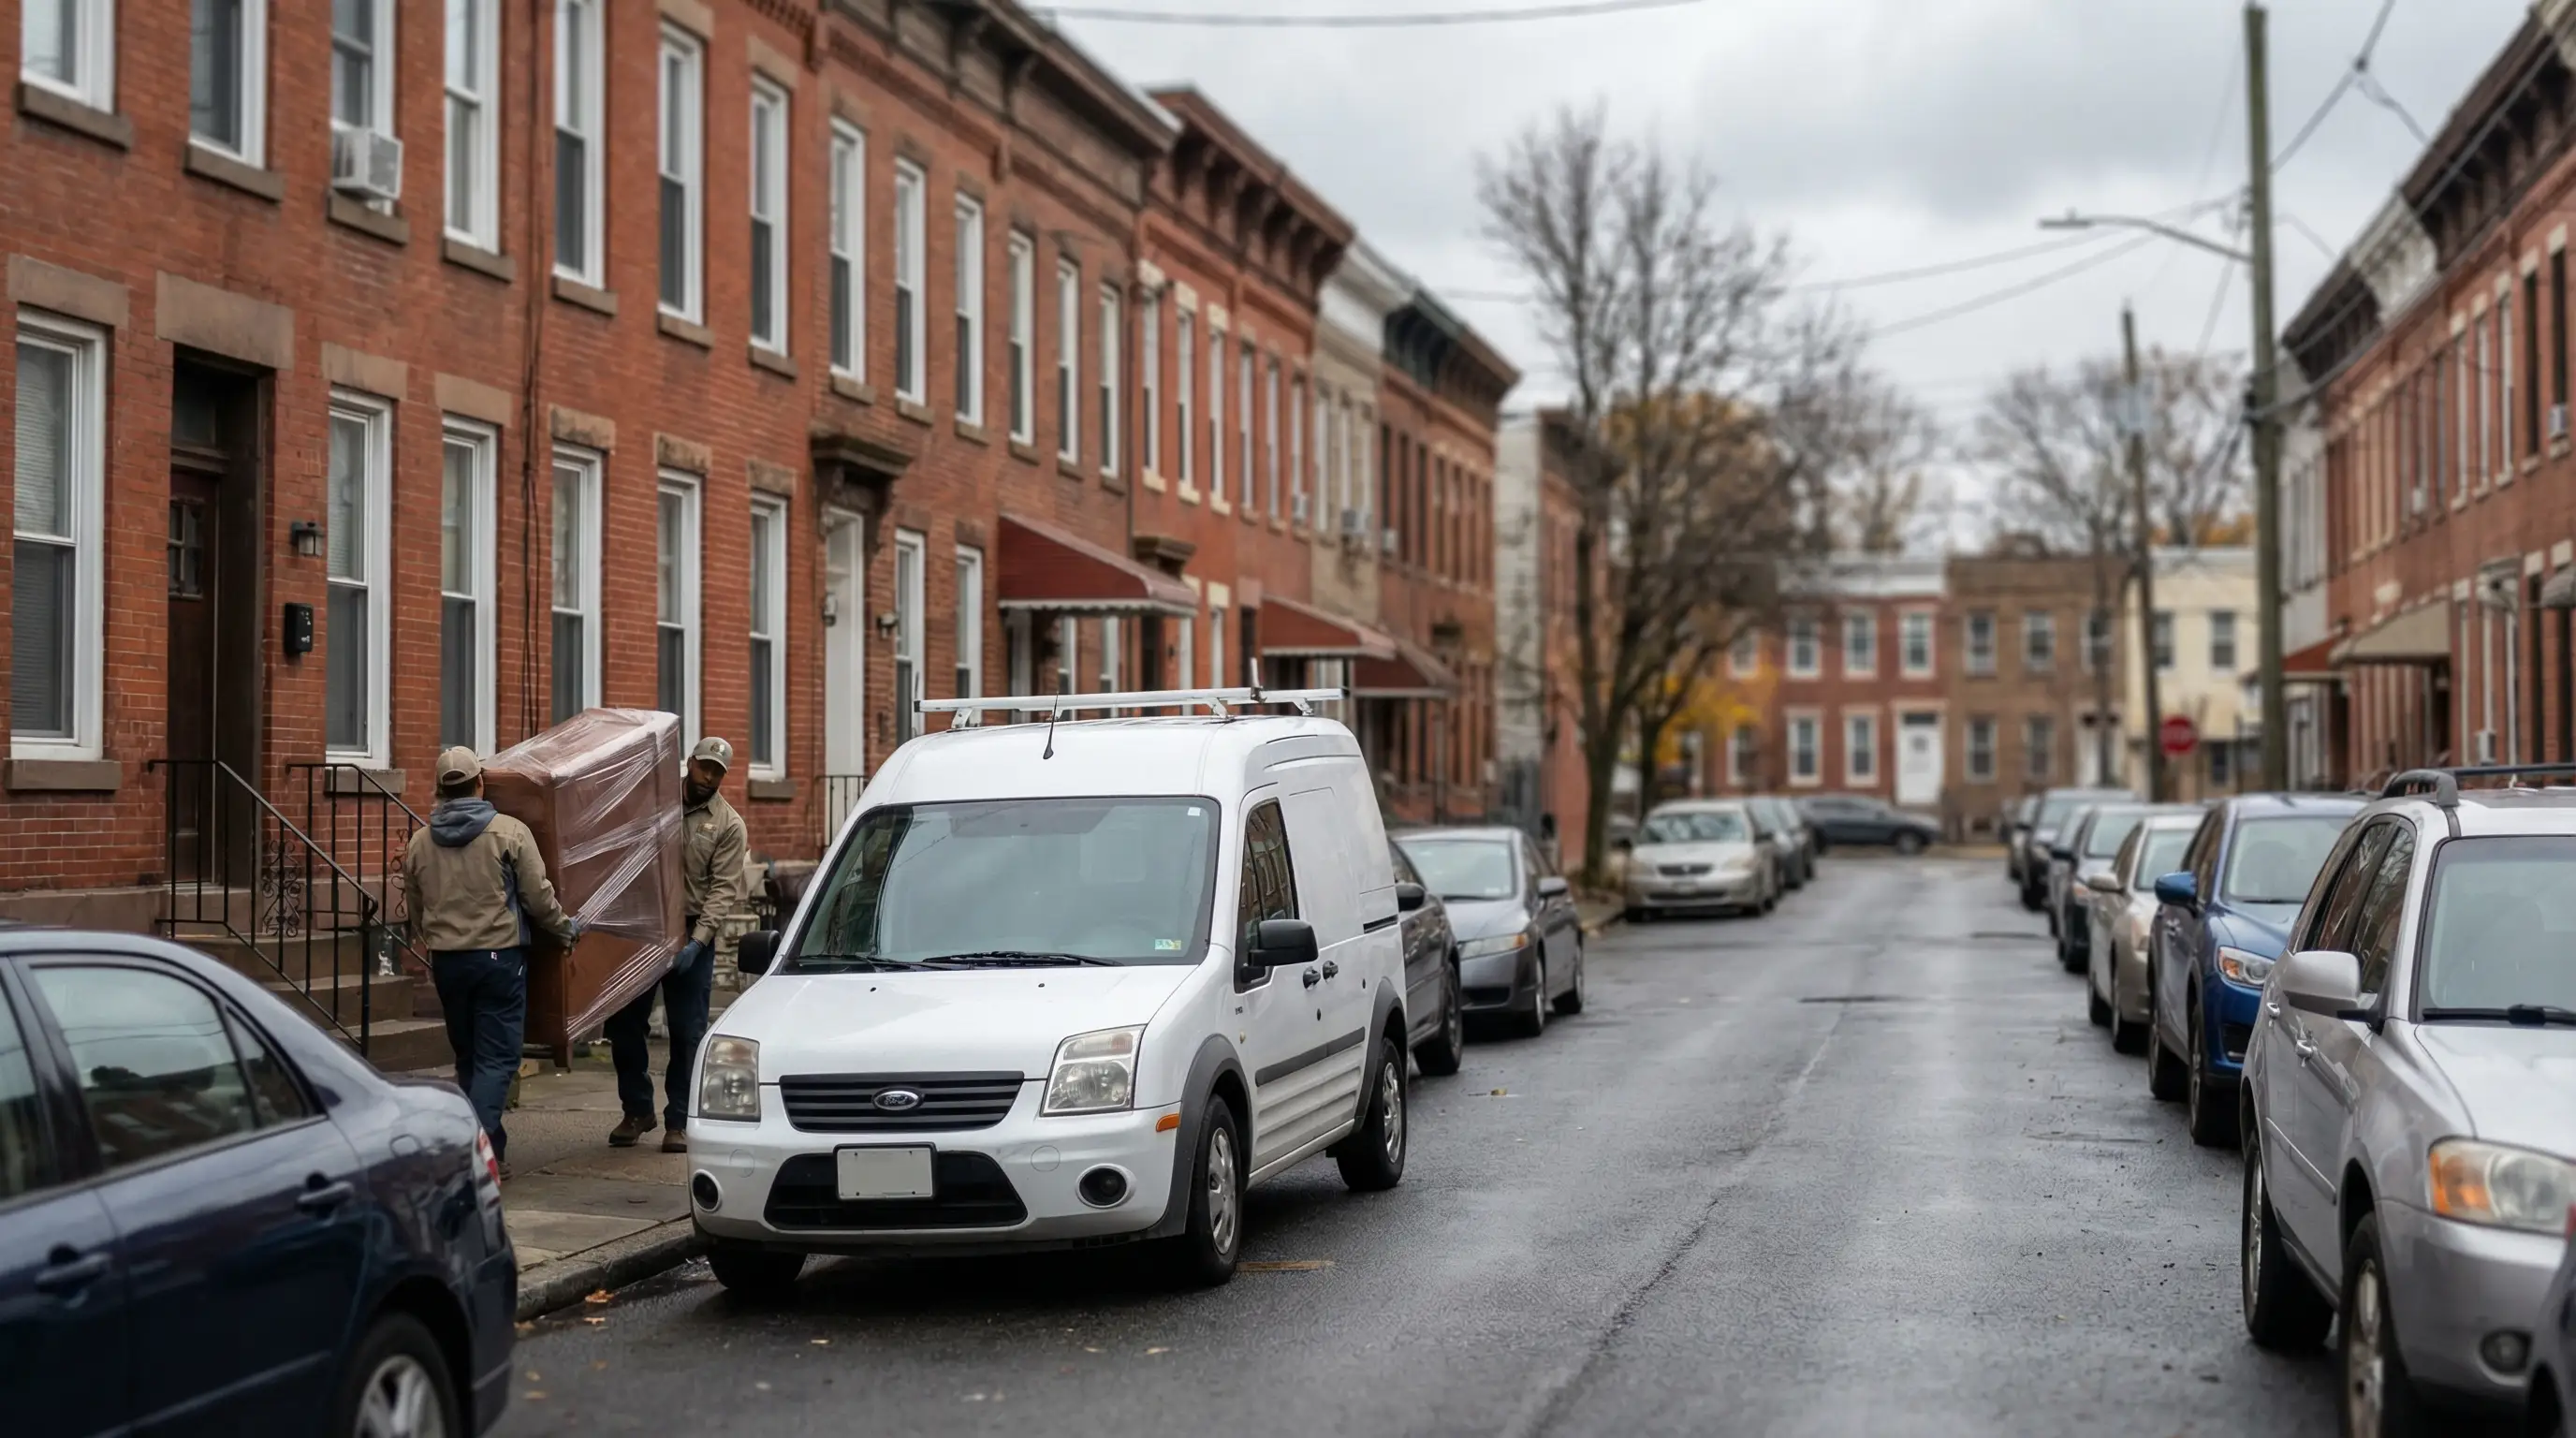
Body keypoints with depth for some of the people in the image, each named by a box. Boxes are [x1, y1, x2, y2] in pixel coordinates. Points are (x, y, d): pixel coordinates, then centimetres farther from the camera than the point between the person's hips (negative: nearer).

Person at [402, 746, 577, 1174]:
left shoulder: (420, 842, 6)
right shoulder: (510, 832, -9)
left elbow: (415, 908, 15)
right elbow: (537, 896, -7)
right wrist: (567, 928, 10)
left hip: (447, 960, 5)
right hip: (499, 956, -5)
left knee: (467, 1055, 16)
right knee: (496, 1057, -3)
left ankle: (489, 1144, 23)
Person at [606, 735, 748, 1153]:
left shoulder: (727, 825, 0)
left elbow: (724, 890, -7)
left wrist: (697, 940, -17)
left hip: (692, 935, -2)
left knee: (687, 1033, 0)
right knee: (624, 1024, 5)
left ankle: (679, 1121, 8)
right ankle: (637, 1110, 19)